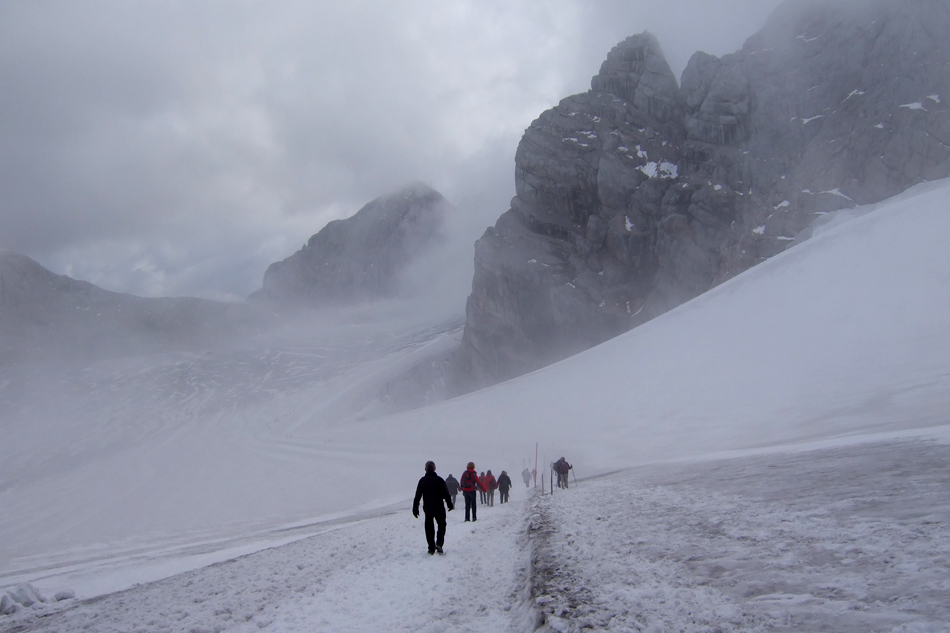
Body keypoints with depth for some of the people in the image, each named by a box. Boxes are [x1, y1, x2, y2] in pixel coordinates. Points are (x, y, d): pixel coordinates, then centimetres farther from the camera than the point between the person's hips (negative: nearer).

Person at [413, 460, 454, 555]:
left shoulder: (422, 481, -2)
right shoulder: (439, 480, -7)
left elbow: (417, 496, 0)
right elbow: (446, 494, -6)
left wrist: (415, 508, 7)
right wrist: (450, 504, 6)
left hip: (427, 509, 1)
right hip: (439, 509, -1)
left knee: (429, 528, 10)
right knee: (442, 526, 13)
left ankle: (431, 548, 7)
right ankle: (439, 544, -6)